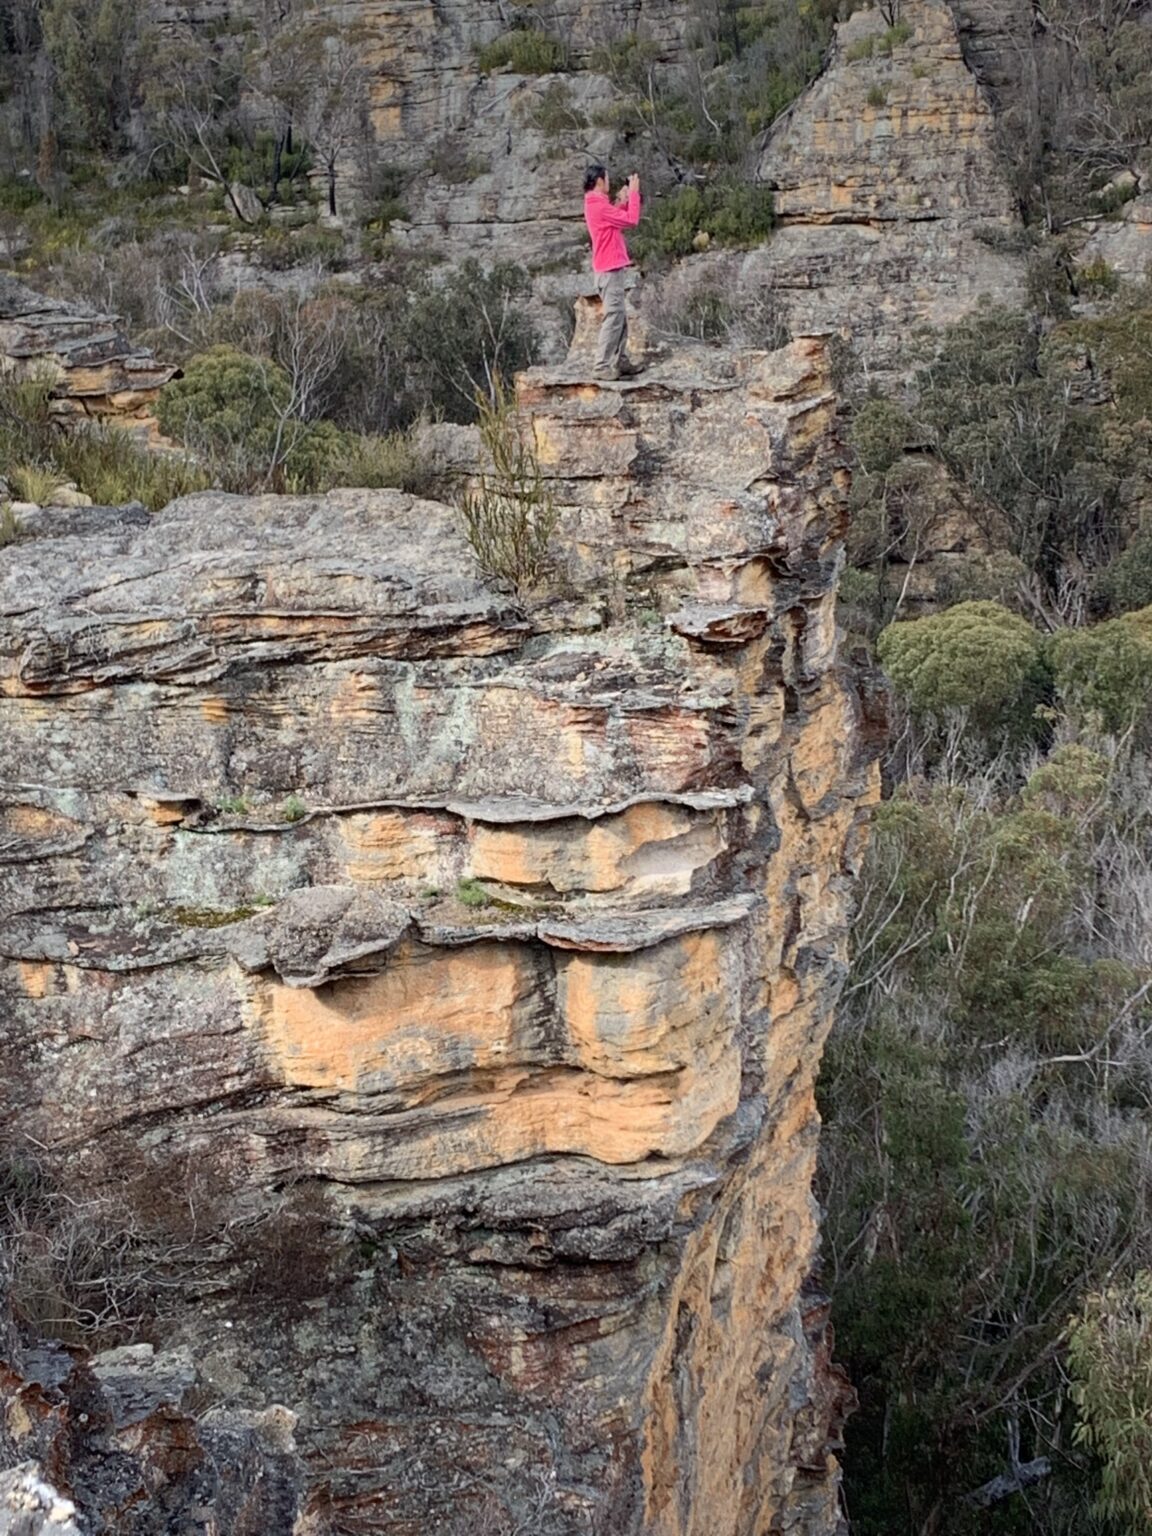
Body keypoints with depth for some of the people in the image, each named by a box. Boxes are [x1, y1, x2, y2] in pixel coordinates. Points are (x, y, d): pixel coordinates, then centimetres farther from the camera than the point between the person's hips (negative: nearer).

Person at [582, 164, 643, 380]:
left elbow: (619, 218, 23)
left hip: (610, 268, 11)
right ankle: (601, 367, -12)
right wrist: (634, 193, -8)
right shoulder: (599, 205, -17)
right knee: (614, 317, -11)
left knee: (620, 317, 14)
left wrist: (625, 199, 14)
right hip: (610, 270, -11)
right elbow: (631, 220, -17)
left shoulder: (596, 204, 15)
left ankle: (621, 362, 17)